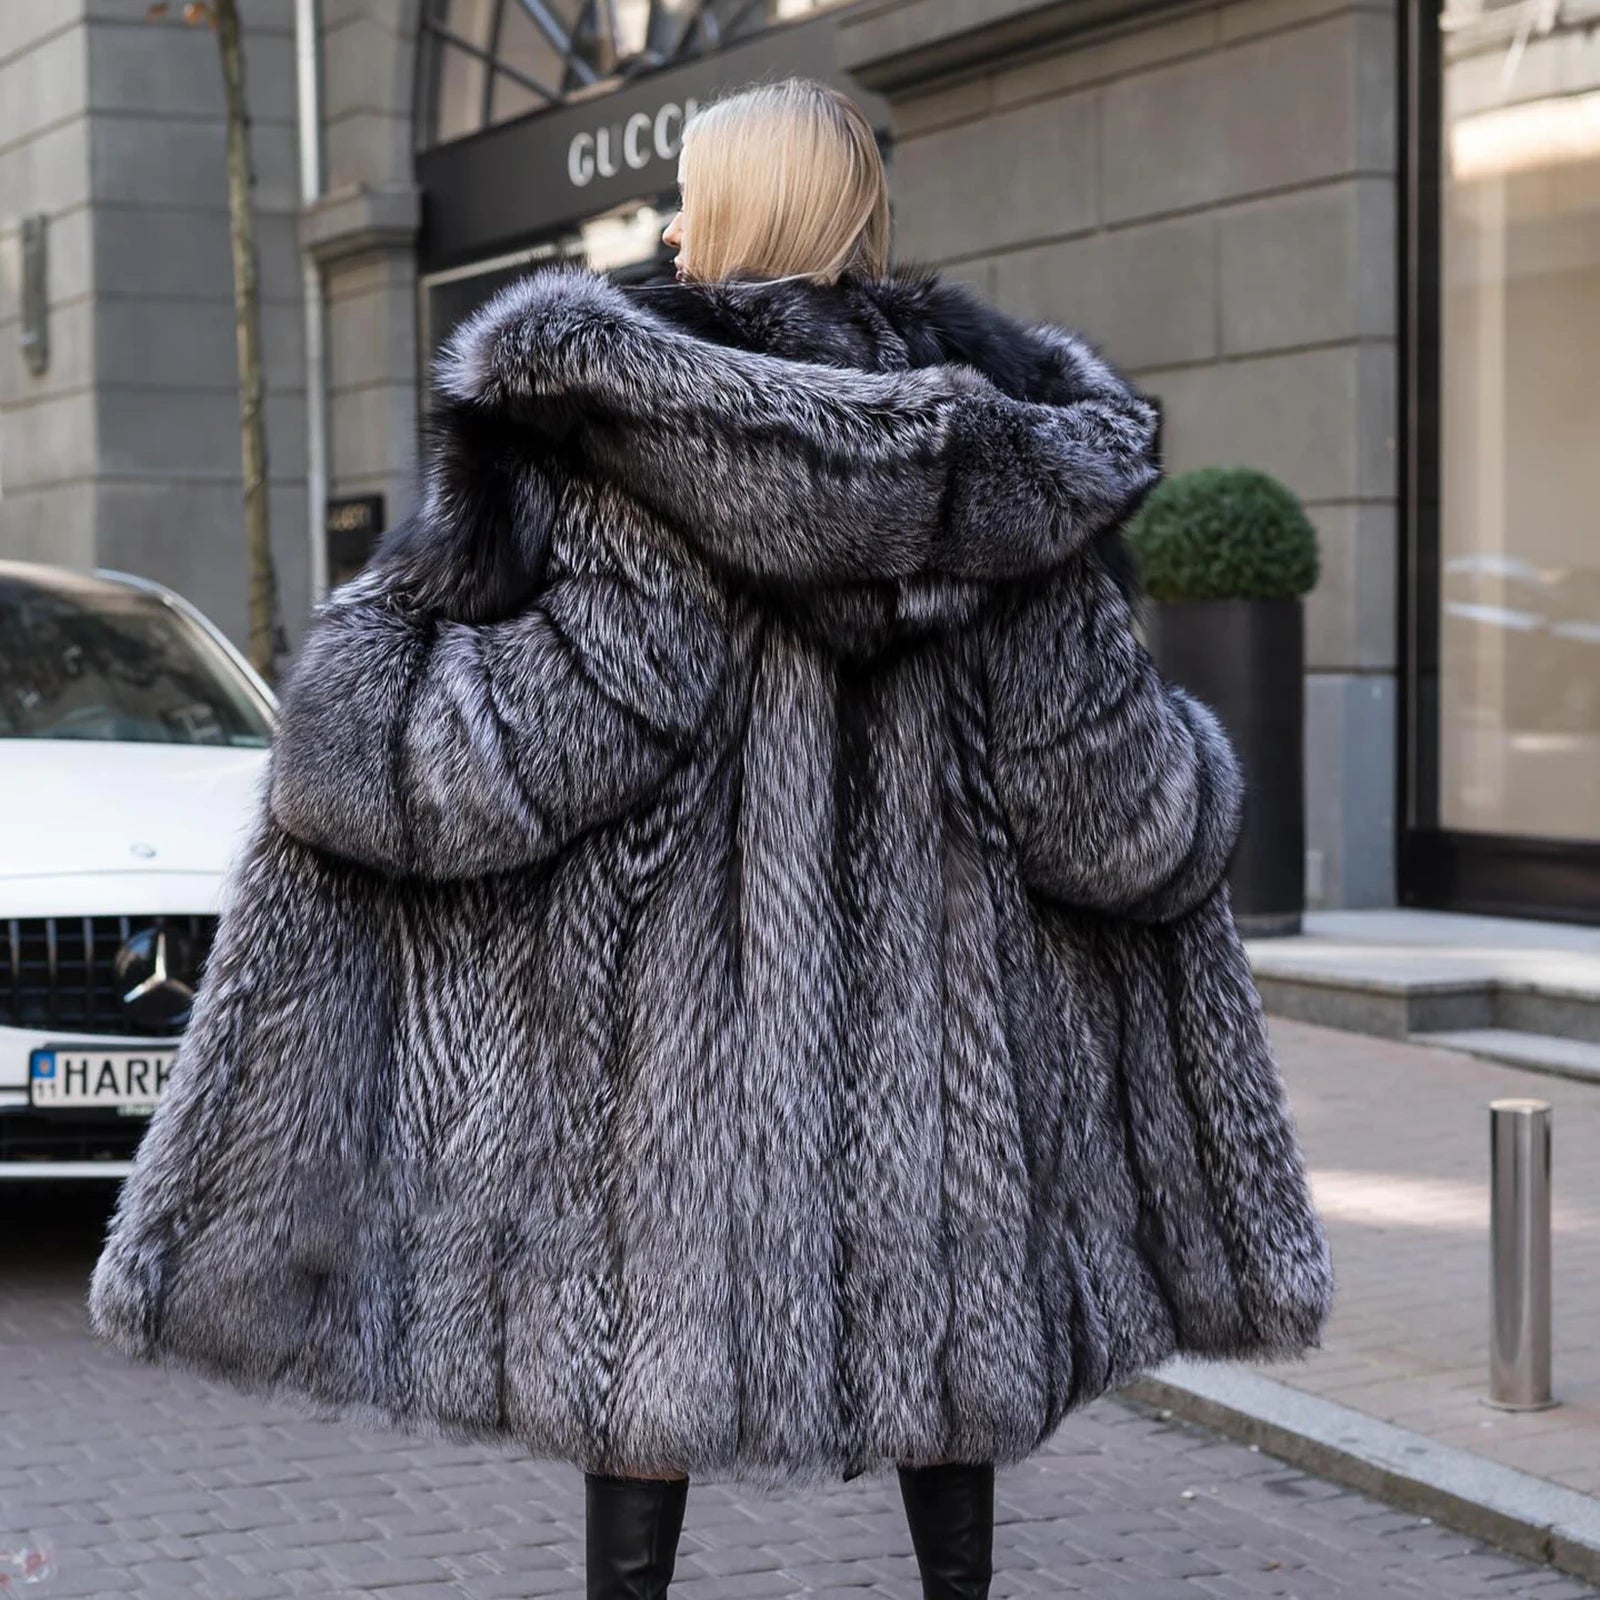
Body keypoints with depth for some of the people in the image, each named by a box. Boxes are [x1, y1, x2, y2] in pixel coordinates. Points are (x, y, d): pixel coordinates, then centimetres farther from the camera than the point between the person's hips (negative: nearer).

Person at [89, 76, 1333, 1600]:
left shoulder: (619, 409, -11)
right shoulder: (1003, 434, -1)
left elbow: (544, 742, -18)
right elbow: (1103, 788, -1)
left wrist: (344, 686, -2)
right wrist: (1191, 766, 21)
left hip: (690, 969, -3)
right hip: (930, 971, 3)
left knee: (654, 1293, 8)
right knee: (938, 1291, 16)